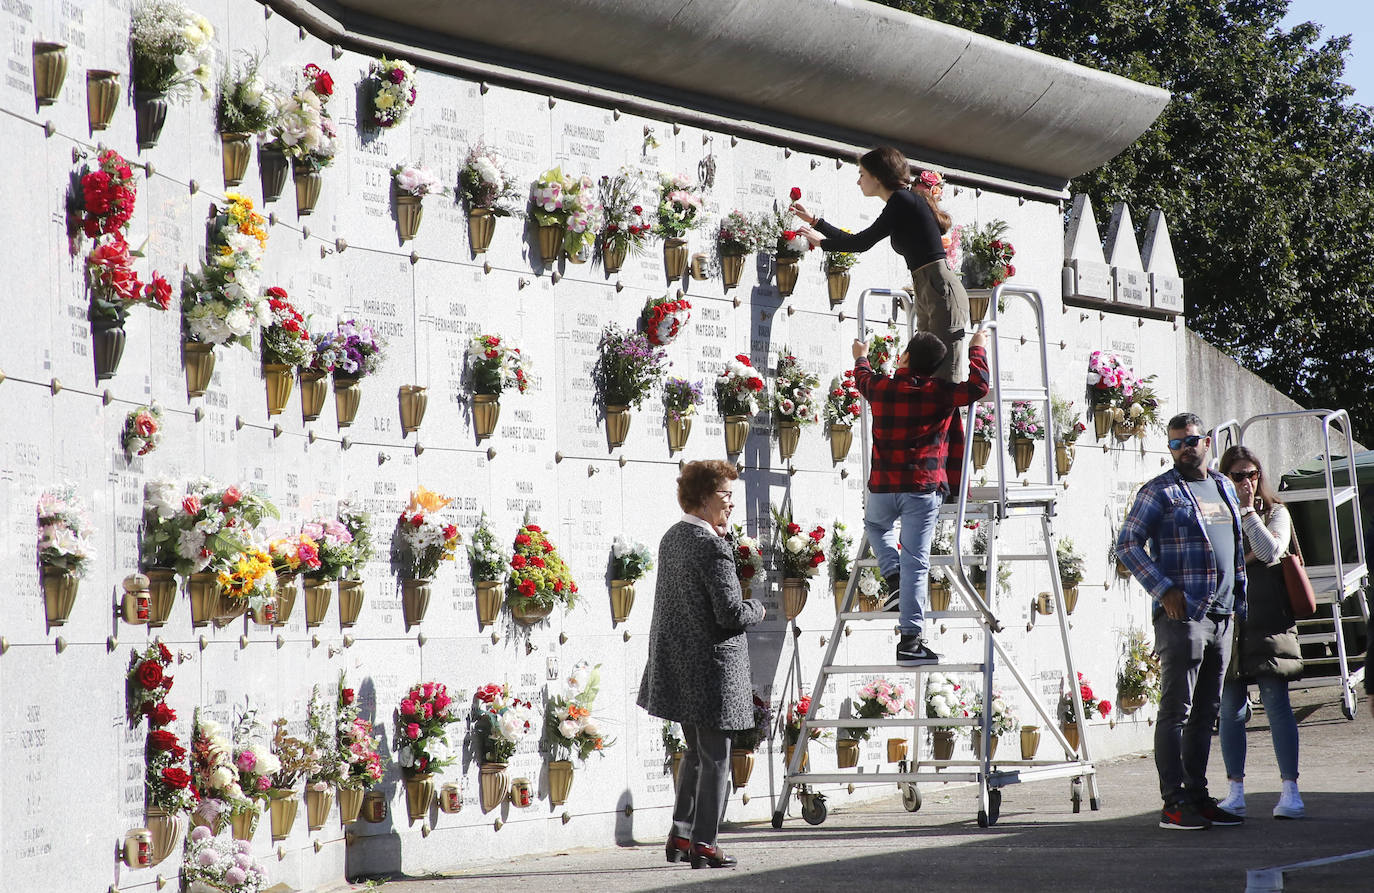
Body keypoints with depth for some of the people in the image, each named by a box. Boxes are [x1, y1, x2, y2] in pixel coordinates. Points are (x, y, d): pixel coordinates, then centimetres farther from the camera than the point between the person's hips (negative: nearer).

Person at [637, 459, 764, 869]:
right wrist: (756, 609, -2)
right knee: (715, 758, 2)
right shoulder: (713, 548, -19)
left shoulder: (671, 539, 9)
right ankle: (704, 842, 5)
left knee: (696, 753, 21)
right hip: (711, 667, -9)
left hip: (678, 664, 9)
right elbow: (731, 613, -20)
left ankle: (680, 835, 23)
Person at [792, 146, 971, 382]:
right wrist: (814, 221, 34)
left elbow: (863, 242, -6)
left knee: (944, 383, -15)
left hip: (942, 292, -10)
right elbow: (861, 241, 29)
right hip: (927, 297, 10)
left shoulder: (902, 199, -8)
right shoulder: (904, 201, 20)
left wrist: (822, 242, 10)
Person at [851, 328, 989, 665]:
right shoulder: (939, 393, -5)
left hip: (882, 488, 3)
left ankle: (893, 575, 12)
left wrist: (861, 357, 51)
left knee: (875, 524, 36)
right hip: (924, 489, -3)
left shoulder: (880, 388, 6)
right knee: (916, 562, -4)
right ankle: (910, 640, -9)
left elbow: (862, 379, 28)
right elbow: (978, 386, -9)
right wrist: (976, 349, 8)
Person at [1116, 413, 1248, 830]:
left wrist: (1240, 596, 17)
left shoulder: (1224, 487, 17)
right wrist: (1164, 589, -15)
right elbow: (1127, 545, -9)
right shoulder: (1159, 492, -4)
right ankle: (1174, 804, -8)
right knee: (1176, 710, -8)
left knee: (1206, 712, 10)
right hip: (1181, 615, -7)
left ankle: (1197, 796, 15)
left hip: (1223, 617, 7)